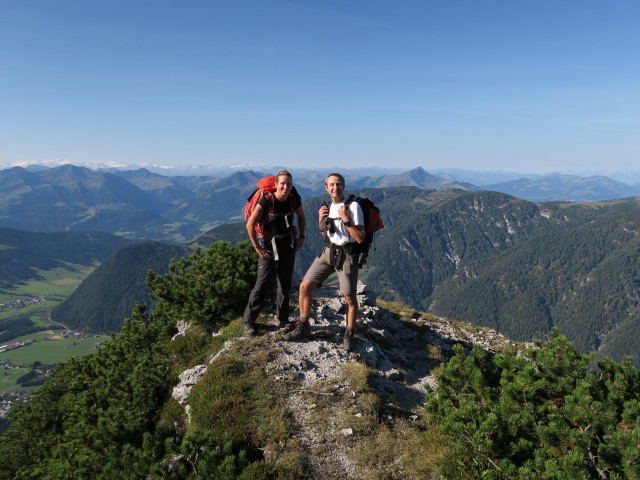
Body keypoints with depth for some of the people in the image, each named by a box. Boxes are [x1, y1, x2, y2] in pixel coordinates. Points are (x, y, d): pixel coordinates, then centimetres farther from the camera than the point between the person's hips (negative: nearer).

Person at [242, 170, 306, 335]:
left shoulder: (294, 200, -5)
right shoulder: (266, 201, -18)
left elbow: (301, 217, 16)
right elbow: (250, 225, -16)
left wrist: (301, 236, 6)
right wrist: (258, 248, -13)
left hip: (288, 247, 4)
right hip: (269, 247, -4)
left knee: (285, 284, 12)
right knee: (262, 285, -5)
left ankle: (283, 319, 27)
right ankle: (248, 321, 7)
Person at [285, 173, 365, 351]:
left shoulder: (353, 206, -11)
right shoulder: (327, 207, 10)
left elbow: (360, 238, -15)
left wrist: (346, 220, -23)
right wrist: (321, 221, 1)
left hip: (347, 255, -6)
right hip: (328, 252, 6)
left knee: (350, 298, 0)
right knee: (305, 286, -1)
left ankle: (348, 335, 23)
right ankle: (303, 327, 15)